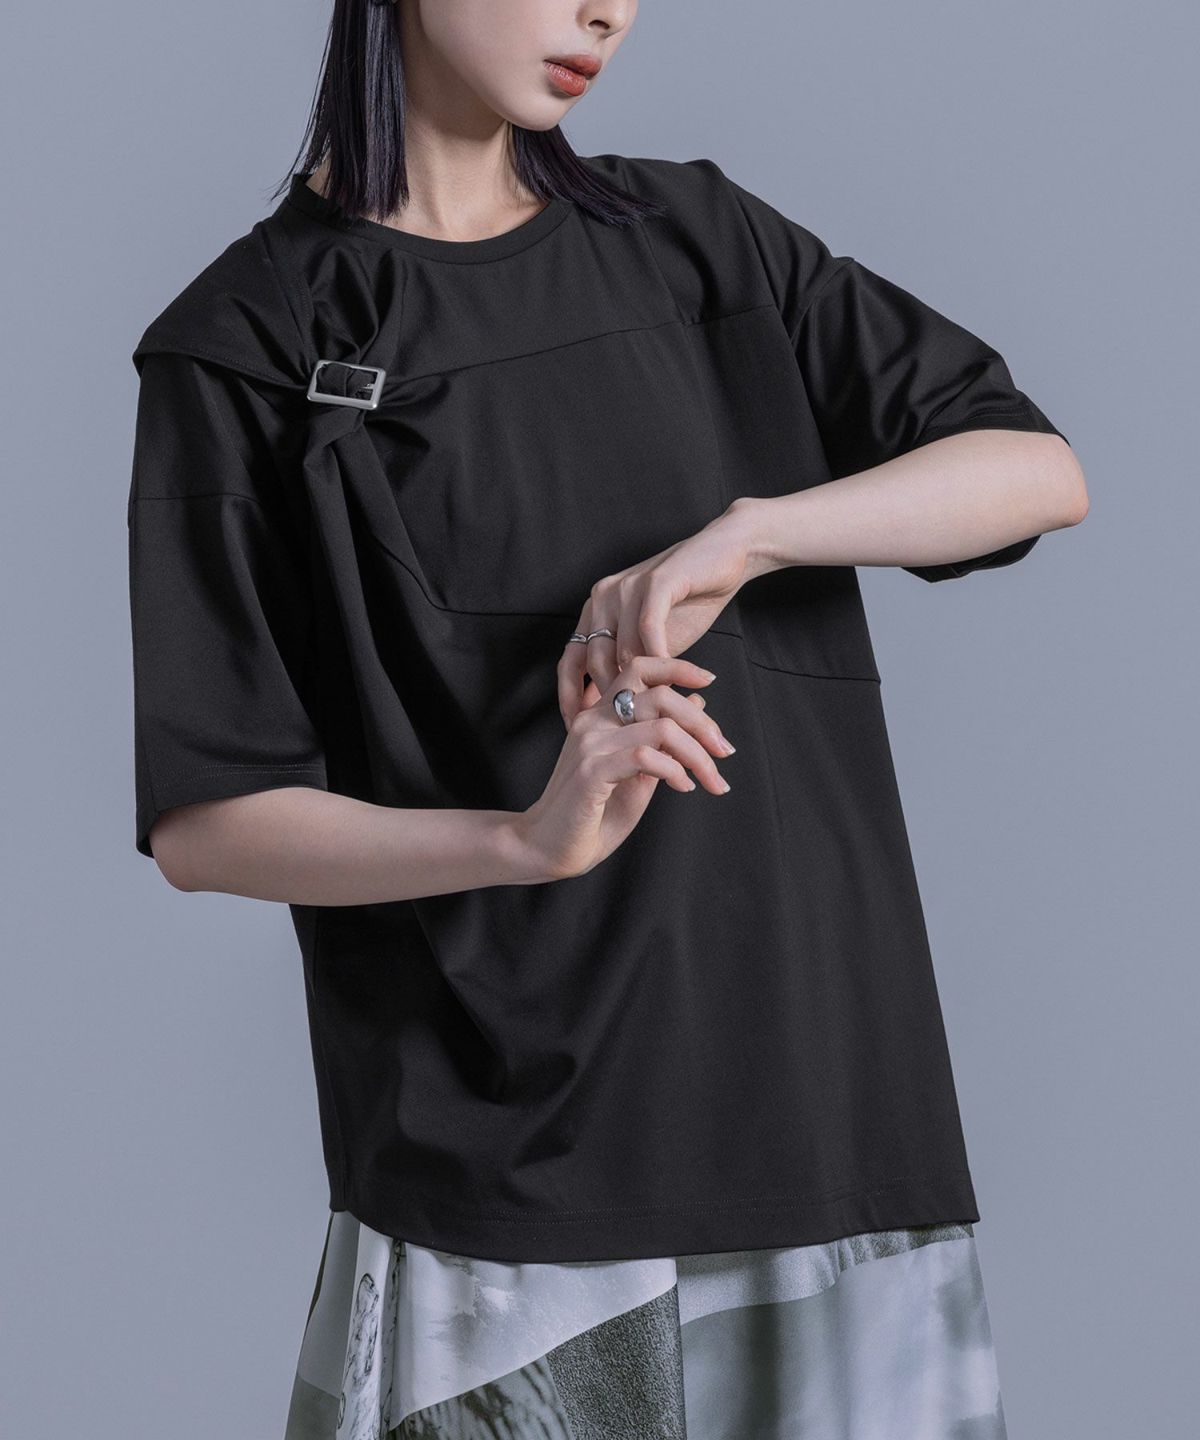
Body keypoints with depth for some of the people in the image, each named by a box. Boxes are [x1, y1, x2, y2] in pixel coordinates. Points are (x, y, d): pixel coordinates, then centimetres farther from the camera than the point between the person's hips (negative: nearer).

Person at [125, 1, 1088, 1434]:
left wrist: (742, 535, -13)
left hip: (815, 1090, 4)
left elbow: (1039, 469, 4)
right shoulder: (250, 347, -2)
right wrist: (531, 839, -23)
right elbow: (201, 822, -7)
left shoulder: (694, 241, 11)